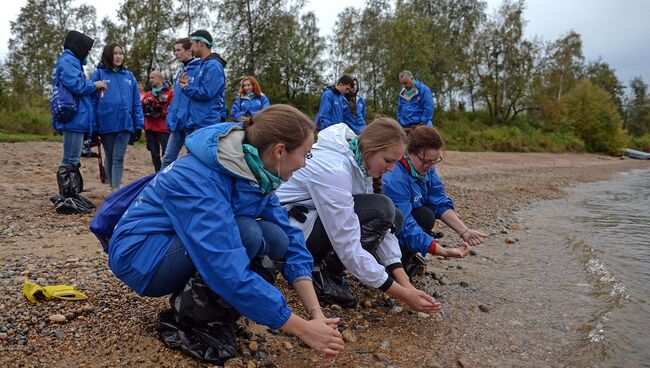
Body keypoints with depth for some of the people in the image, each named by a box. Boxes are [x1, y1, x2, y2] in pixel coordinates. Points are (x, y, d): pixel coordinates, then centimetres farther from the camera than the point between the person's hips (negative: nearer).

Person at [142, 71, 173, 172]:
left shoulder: (170, 92, 1)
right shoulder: (148, 94, 18)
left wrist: (160, 113, -15)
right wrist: (144, 103, -1)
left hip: (164, 129, -6)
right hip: (150, 129, 6)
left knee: (166, 154, -6)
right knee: (154, 155, 10)